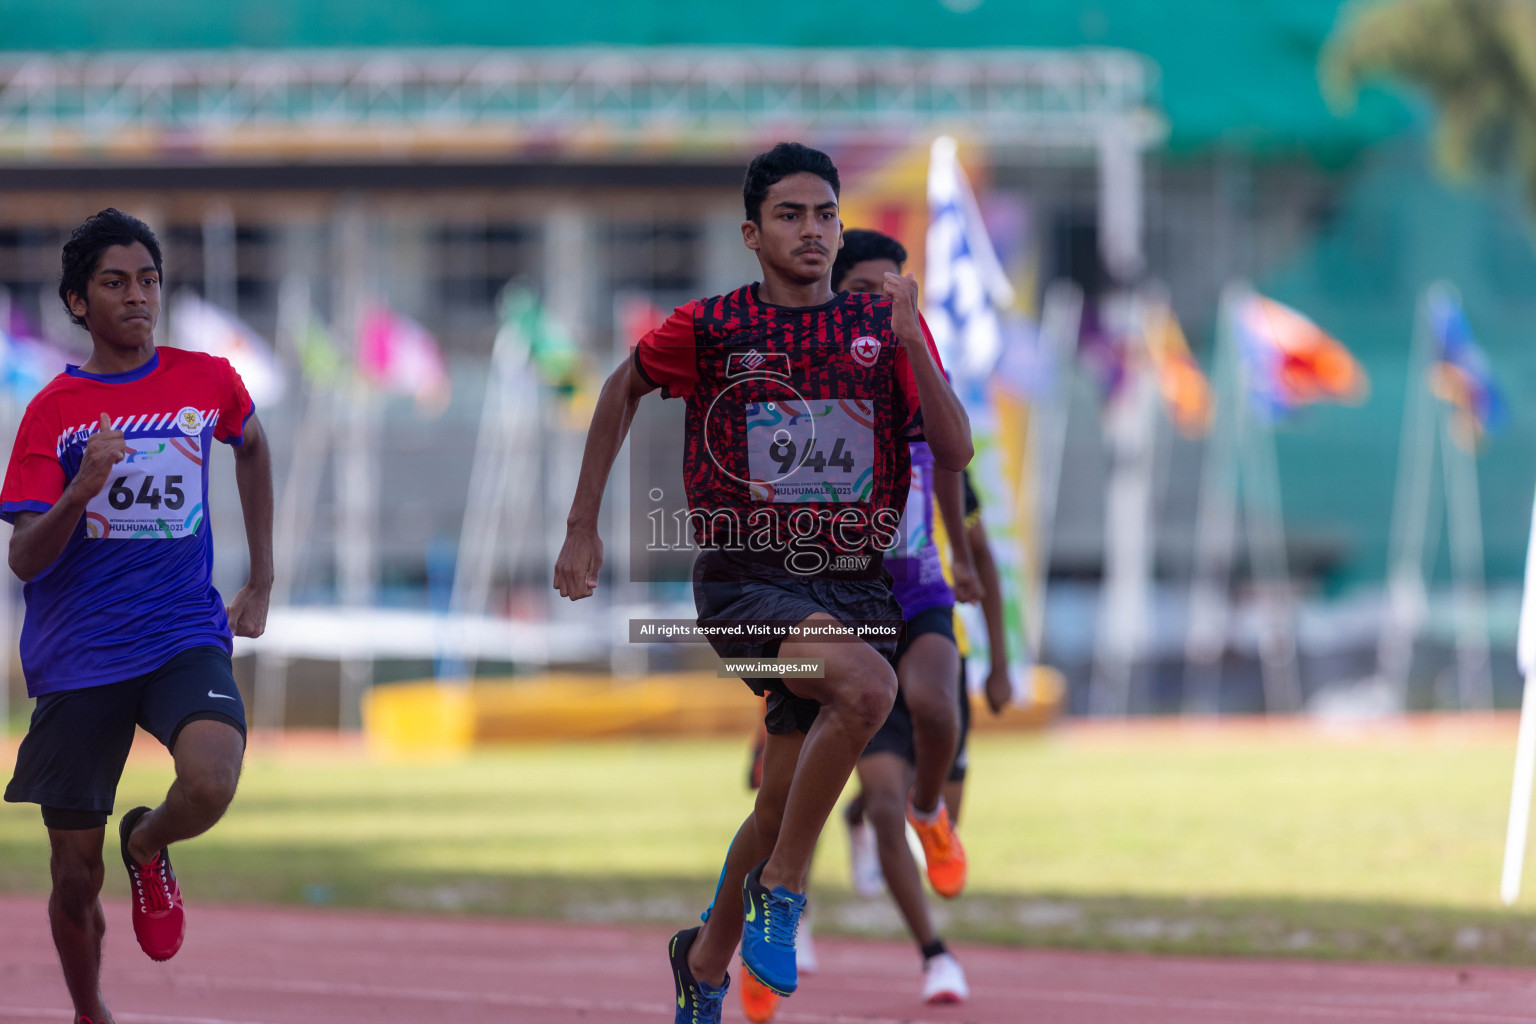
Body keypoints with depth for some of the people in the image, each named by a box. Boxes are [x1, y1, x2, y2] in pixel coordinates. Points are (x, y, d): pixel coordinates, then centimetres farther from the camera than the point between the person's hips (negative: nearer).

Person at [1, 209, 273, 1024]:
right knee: (74, 878, 3)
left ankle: (147, 847, 5)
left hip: (185, 636, 1)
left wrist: (262, 579, 24)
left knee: (210, 785, -30)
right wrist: (82, 489, -27)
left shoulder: (207, 381, 2)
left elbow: (252, 446, 26)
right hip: (78, 659, 0)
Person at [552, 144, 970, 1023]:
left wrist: (912, 341, -18)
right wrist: (583, 529, 14)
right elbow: (624, 390, 16)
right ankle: (781, 888, -15)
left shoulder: (885, 325, 3)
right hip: (746, 581, -4)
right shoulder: (710, 328, -2)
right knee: (867, 685, -33)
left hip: (855, 583, 4)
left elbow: (956, 450, -6)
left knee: (784, 804, 7)